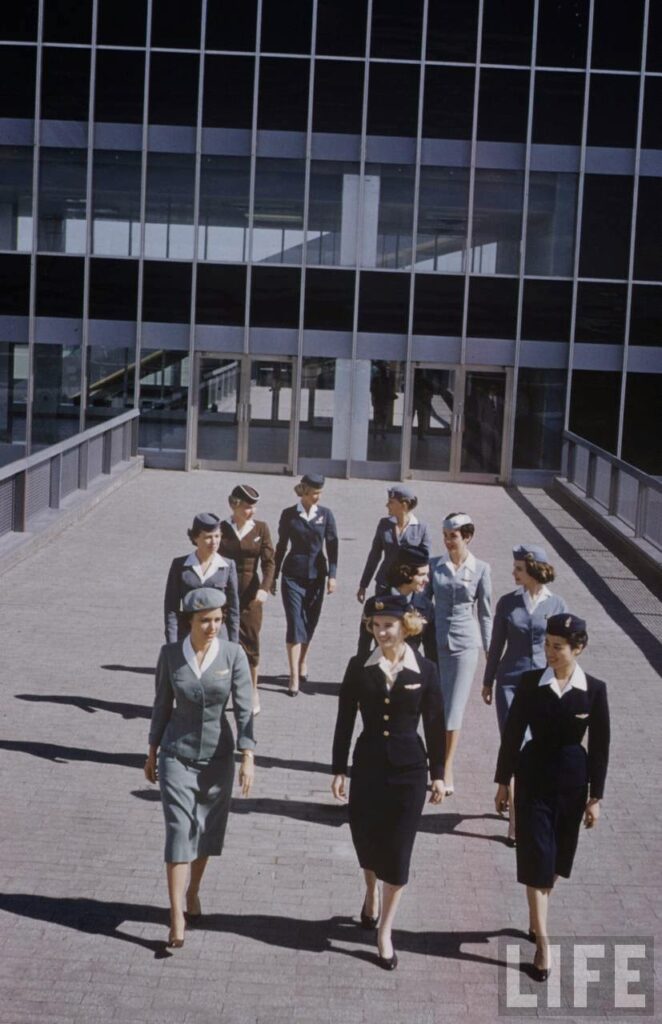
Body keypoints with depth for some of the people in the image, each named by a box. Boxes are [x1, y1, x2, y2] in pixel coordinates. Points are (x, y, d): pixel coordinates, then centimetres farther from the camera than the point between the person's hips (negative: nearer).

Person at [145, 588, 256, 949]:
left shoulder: (233, 654, -10)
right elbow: (162, 705, 3)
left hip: (218, 756, 1)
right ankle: (177, 918, -5)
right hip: (177, 755, -1)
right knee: (179, 832, -6)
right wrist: (152, 754, 7)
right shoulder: (170, 654, -7)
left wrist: (248, 758, -16)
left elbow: (244, 709, -10)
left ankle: (194, 891, 37)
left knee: (207, 830, 14)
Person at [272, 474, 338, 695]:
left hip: (316, 575, 2)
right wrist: (274, 576, 10)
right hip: (293, 575, -2)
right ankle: (294, 677, -9)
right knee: (295, 624, -8)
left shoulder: (325, 514, 2)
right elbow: (281, 546, 7)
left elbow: (332, 545, 1)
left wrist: (332, 575, -7)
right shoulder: (289, 514, 0)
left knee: (310, 622, 10)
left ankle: (303, 662, 33)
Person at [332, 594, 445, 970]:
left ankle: (385, 932, 11)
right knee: (366, 839, 11)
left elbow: (435, 726, 1)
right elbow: (345, 721, 1)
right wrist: (339, 770, 1)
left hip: (409, 768, -1)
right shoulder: (359, 668, -3)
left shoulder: (425, 670, -5)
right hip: (368, 765, 1)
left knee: (398, 850, 1)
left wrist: (438, 774, 2)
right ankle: (372, 893, 44)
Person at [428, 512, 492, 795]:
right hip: (437, 640, 2)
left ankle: (447, 769, 4)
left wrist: (489, 648, 5)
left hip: (465, 642, -2)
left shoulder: (480, 569, -2)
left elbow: (485, 612, 4)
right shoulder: (434, 565, 2)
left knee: (454, 707, -3)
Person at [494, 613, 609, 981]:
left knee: (557, 856, 14)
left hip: (572, 778, 1)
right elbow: (513, 734, -1)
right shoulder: (530, 683, -8)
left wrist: (595, 796, -2)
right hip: (534, 777, -1)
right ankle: (543, 943, 0)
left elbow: (600, 746, -3)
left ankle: (537, 920, 36)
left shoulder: (594, 689, -8)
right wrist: (503, 782, 0)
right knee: (536, 855, -4)